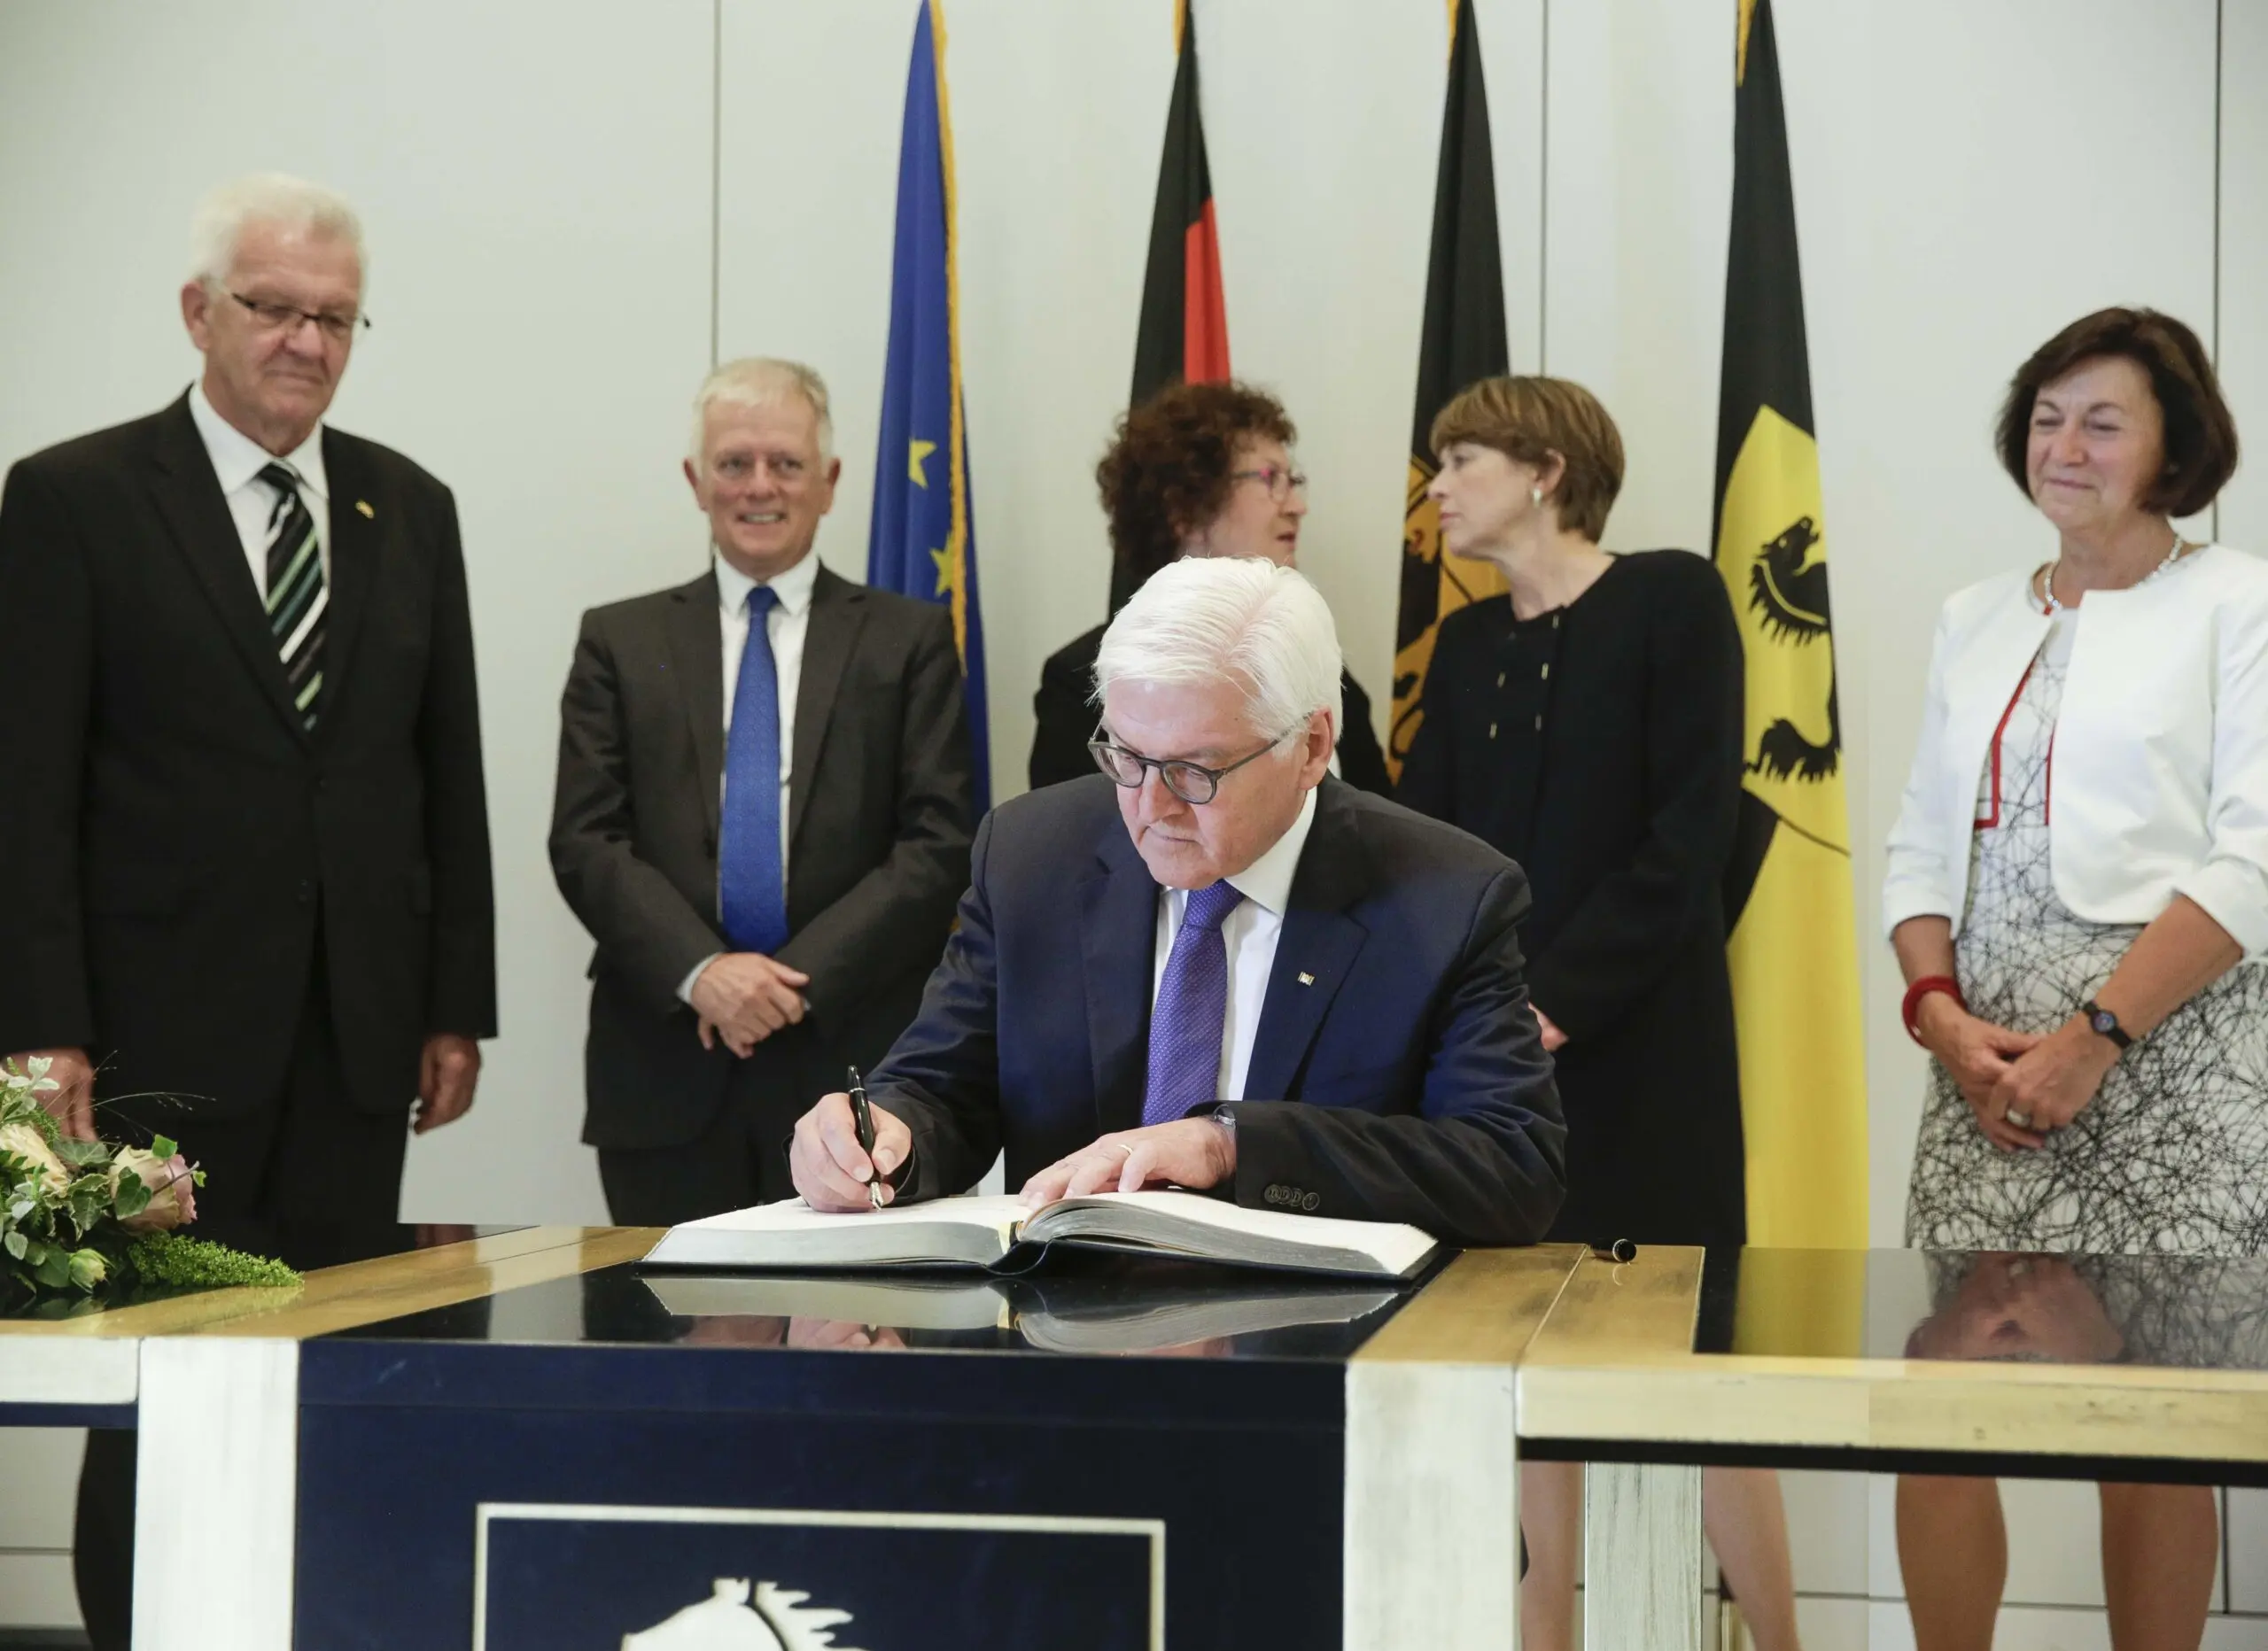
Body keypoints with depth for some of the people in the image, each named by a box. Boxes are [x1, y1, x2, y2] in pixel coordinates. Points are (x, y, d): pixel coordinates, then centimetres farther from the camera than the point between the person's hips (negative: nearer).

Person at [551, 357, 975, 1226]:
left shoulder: (911, 639, 7)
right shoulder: (620, 640, 10)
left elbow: (938, 845, 0)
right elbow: (585, 841, 2)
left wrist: (802, 977, -11)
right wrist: (700, 971, -13)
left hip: (850, 1063, -1)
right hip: (664, 1077, 1)